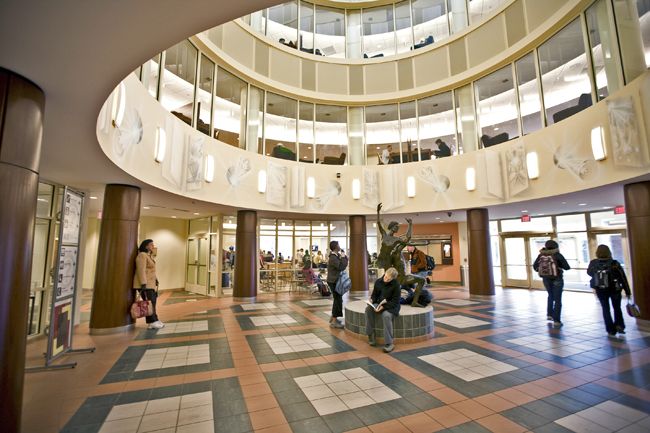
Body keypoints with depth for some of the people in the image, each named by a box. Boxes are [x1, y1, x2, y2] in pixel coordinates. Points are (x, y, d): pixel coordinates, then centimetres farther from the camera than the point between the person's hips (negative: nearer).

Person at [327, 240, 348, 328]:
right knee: (338, 300, -6)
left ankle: (333, 317, 29)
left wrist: (343, 257, -3)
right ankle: (334, 321, 0)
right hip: (334, 281, -10)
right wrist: (343, 257, -18)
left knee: (337, 299, 18)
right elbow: (341, 267, -28)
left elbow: (341, 265, 11)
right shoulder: (333, 258, -21)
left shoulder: (335, 256, 11)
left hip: (335, 281, 10)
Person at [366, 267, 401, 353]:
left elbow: (395, 301, -15)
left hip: (391, 306, -4)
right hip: (379, 304, 5)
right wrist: (371, 300, -13)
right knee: (368, 309, -25)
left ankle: (389, 343, -25)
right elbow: (374, 294, 10)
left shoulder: (396, 285, -14)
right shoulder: (378, 281, 0)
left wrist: (383, 306, -27)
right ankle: (371, 335, -12)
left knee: (386, 315, -36)